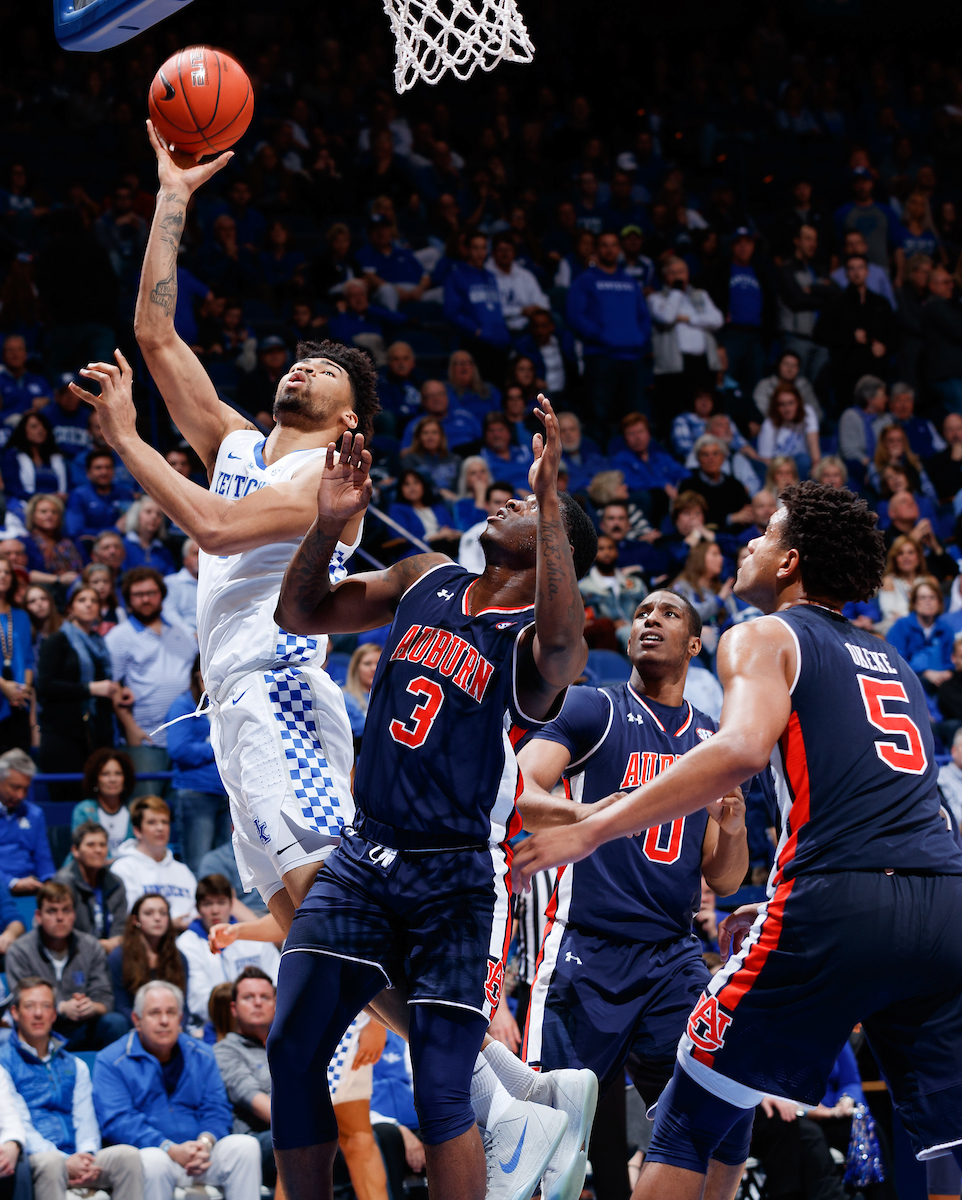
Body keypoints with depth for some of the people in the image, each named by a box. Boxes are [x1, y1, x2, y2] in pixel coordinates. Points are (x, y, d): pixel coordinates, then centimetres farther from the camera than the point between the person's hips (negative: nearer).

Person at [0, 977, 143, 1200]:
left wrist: (86, 1154, -11)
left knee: (127, 1154, -25)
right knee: (50, 1162, -40)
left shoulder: (75, 1066, 25)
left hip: (76, 1160, 5)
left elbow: (85, 1120, 14)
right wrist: (66, 1161, -17)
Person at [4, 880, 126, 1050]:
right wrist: (62, 1008, -28)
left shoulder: (91, 947, 8)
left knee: (116, 1022, -28)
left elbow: (104, 997, 2)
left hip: (81, 1033, 2)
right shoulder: (19, 952, -2)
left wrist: (93, 1007, -24)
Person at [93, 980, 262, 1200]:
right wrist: (172, 1149, -23)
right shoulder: (111, 1062, 1)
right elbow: (117, 1122, -11)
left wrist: (205, 1142, -16)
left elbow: (217, 1109, 10)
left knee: (245, 1145, -20)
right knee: (153, 1161, -38)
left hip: (200, 1156, 4)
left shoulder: (200, 1056, 16)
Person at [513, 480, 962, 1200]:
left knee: (685, 1126, 9)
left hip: (838, 903, -6)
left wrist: (590, 831, -12)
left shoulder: (765, 637, 7)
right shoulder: (895, 663, 28)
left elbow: (743, 748, -14)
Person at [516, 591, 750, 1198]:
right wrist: (585, 814, -31)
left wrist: (732, 829, -4)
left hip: (674, 959, 4)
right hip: (586, 951, -4)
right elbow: (513, 789, -11)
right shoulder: (592, 709, 4)